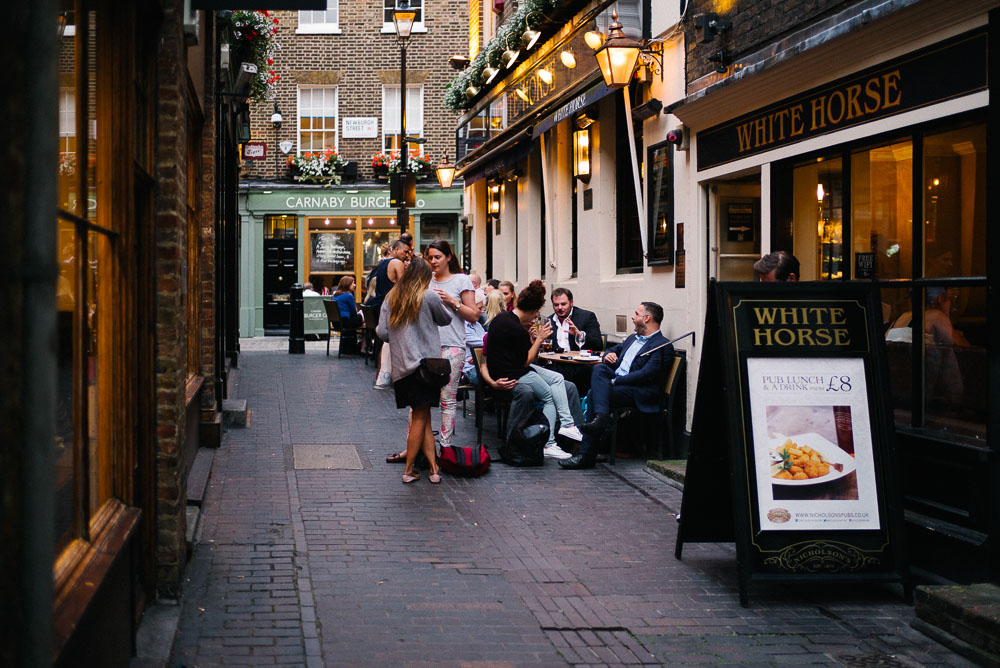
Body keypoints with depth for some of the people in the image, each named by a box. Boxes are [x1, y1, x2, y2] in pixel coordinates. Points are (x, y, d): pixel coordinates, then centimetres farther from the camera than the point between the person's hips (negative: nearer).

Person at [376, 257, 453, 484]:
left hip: (400, 367, 4)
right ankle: (408, 469, 3)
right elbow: (445, 319, 9)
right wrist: (442, 304, 28)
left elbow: (381, 332, 5)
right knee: (420, 417, 2)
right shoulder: (428, 296, -4)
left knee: (422, 416, 8)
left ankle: (433, 467, 4)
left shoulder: (390, 298, 8)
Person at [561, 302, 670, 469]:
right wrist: (607, 355, 10)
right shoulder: (633, 338, 25)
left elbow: (646, 375, -15)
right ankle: (601, 416, -32)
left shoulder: (663, 346, -4)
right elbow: (613, 349, 36)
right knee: (599, 368, -20)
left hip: (638, 393, -8)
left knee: (594, 394, -24)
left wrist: (615, 381, -17)